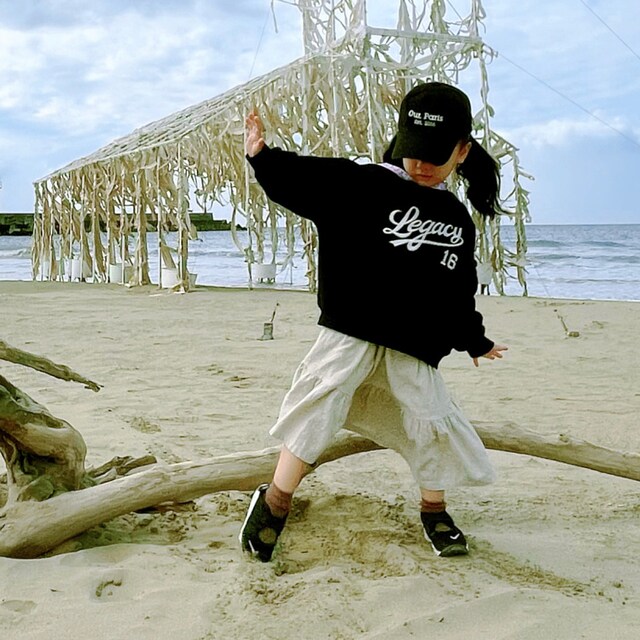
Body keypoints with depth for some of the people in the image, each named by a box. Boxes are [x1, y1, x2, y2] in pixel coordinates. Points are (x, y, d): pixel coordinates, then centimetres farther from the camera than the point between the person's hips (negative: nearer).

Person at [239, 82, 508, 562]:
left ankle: (433, 509, 25)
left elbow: (459, 293, 24)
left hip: (413, 346, 4)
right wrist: (264, 157, -31)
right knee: (319, 405, -12)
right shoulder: (363, 184, -2)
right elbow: (303, 179, -13)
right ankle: (276, 500, 2)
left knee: (433, 419, 2)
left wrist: (475, 339, 32)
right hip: (350, 332, -4)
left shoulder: (457, 220, 12)